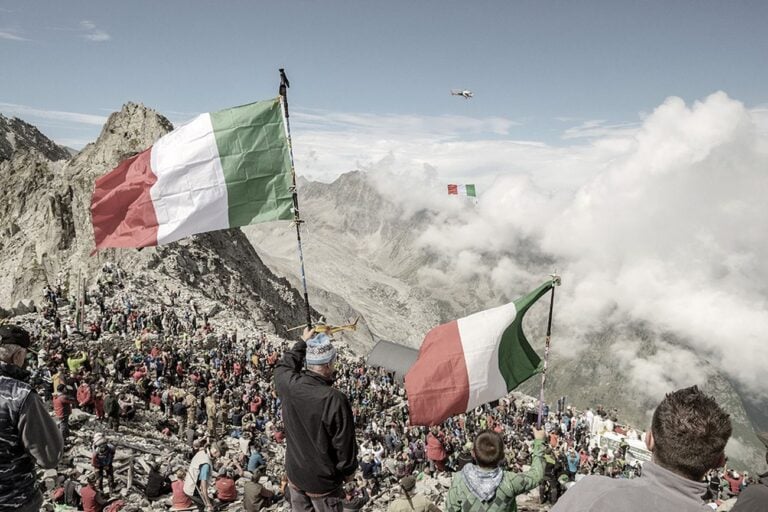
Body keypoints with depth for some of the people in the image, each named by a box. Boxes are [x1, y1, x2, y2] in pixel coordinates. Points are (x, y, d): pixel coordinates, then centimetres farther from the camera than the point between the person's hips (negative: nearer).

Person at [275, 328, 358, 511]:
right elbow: (344, 442, -19)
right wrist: (349, 469, -1)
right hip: (323, 480, -5)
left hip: (295, 473, 5)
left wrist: (303, 342, 18)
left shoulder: (289, 385, -18)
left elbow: (283, 366, 9)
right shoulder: (335, 400, -32)